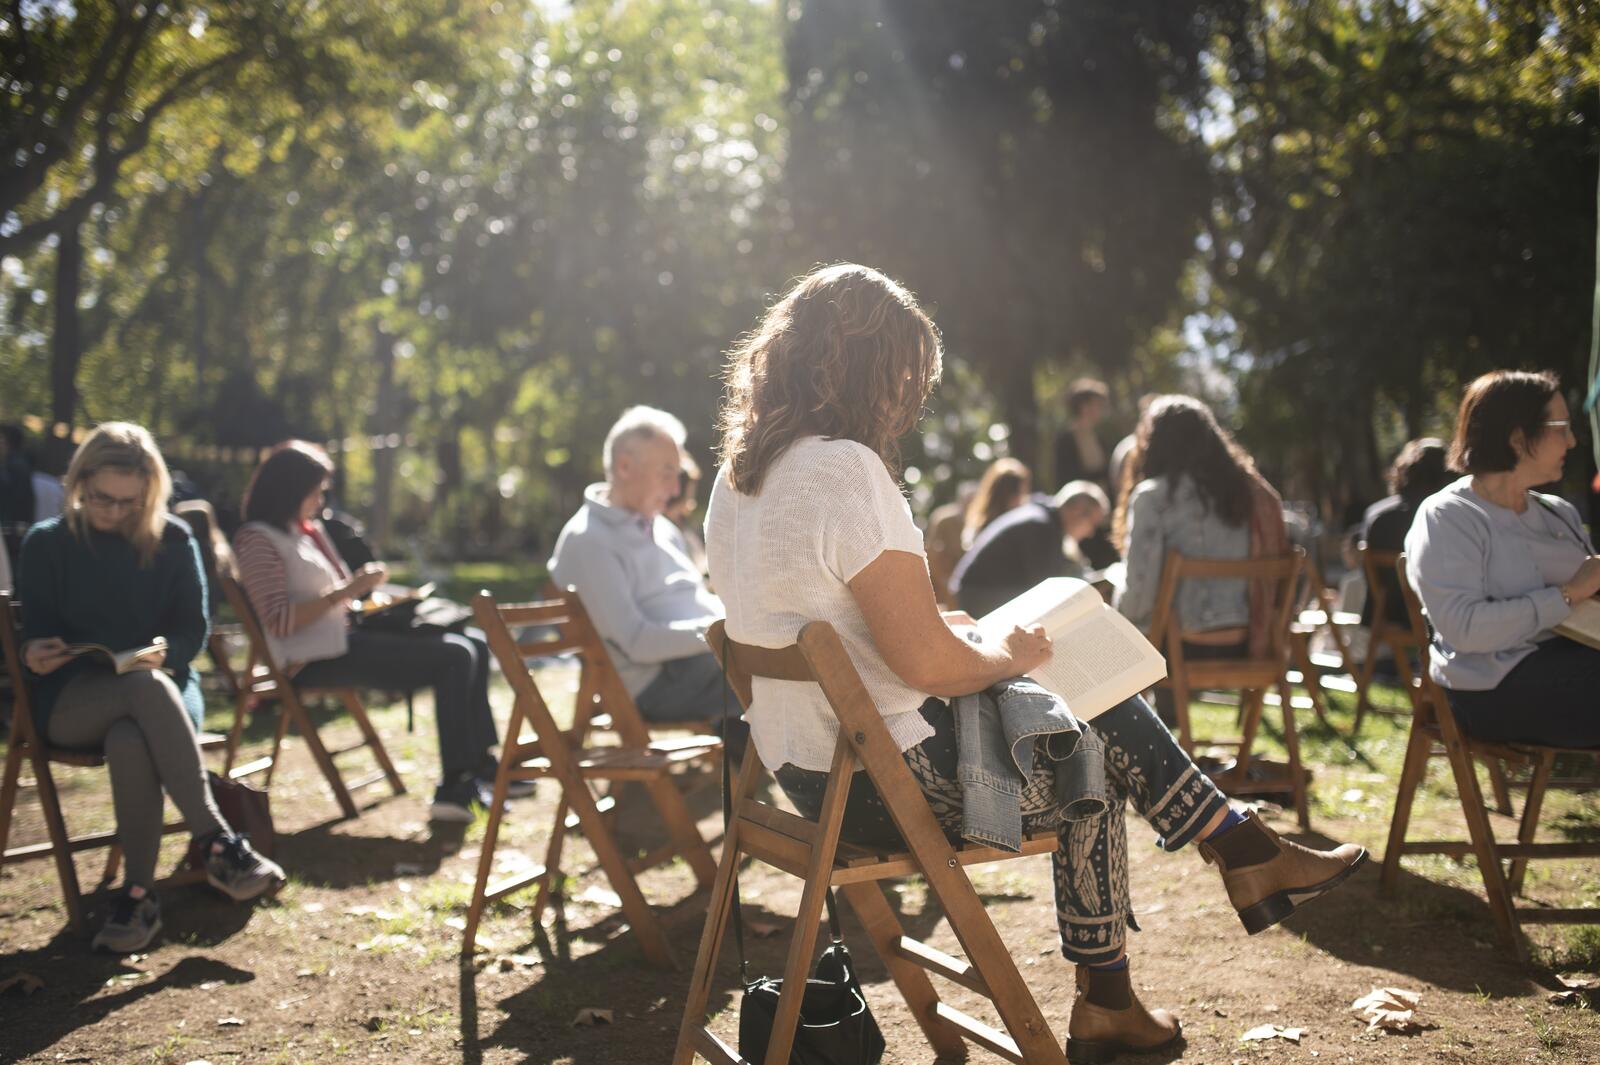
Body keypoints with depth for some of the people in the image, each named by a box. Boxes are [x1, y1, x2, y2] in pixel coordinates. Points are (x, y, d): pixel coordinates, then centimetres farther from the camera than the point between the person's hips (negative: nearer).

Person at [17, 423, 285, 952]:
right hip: (70, 700, -1)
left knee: (130, 740, -38)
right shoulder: (46, 543, 6)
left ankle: (139, 893, -30)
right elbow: (35, 635, 3)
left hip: (162, 682, 1)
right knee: (146, 687, -39)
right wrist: (36, 655, -21)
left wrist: (162, 654, -18)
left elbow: (193, 630, 5)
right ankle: (217, 843, -42)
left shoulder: (173, 540, 7)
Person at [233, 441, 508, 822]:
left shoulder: (309, 529, 19)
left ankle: (481, 764, 8)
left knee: (473, 647, 5)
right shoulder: (258, 541, -10)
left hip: (346, 636, 10)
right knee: (454, 658, -20)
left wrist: (365, 591, 7)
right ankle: (452, 789, -18)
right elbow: (278, 622, -20)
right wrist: (347, 591, -19)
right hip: (317, 660, -10)